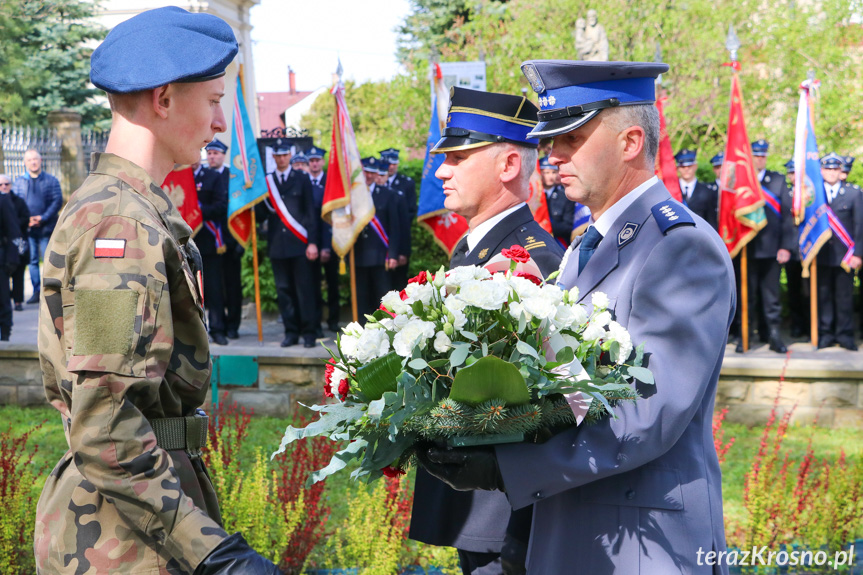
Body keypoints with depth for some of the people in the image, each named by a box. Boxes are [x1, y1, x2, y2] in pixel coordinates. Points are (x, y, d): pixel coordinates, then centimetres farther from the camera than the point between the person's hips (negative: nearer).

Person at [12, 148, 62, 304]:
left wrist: (42, 218, -14)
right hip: (27, 228, 3)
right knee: (32, 260, 5)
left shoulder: (51, 180, 4)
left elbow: (57, 201, -4)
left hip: (46, 228, -2)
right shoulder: (19, 181, 10)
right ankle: (36, 292, 10)